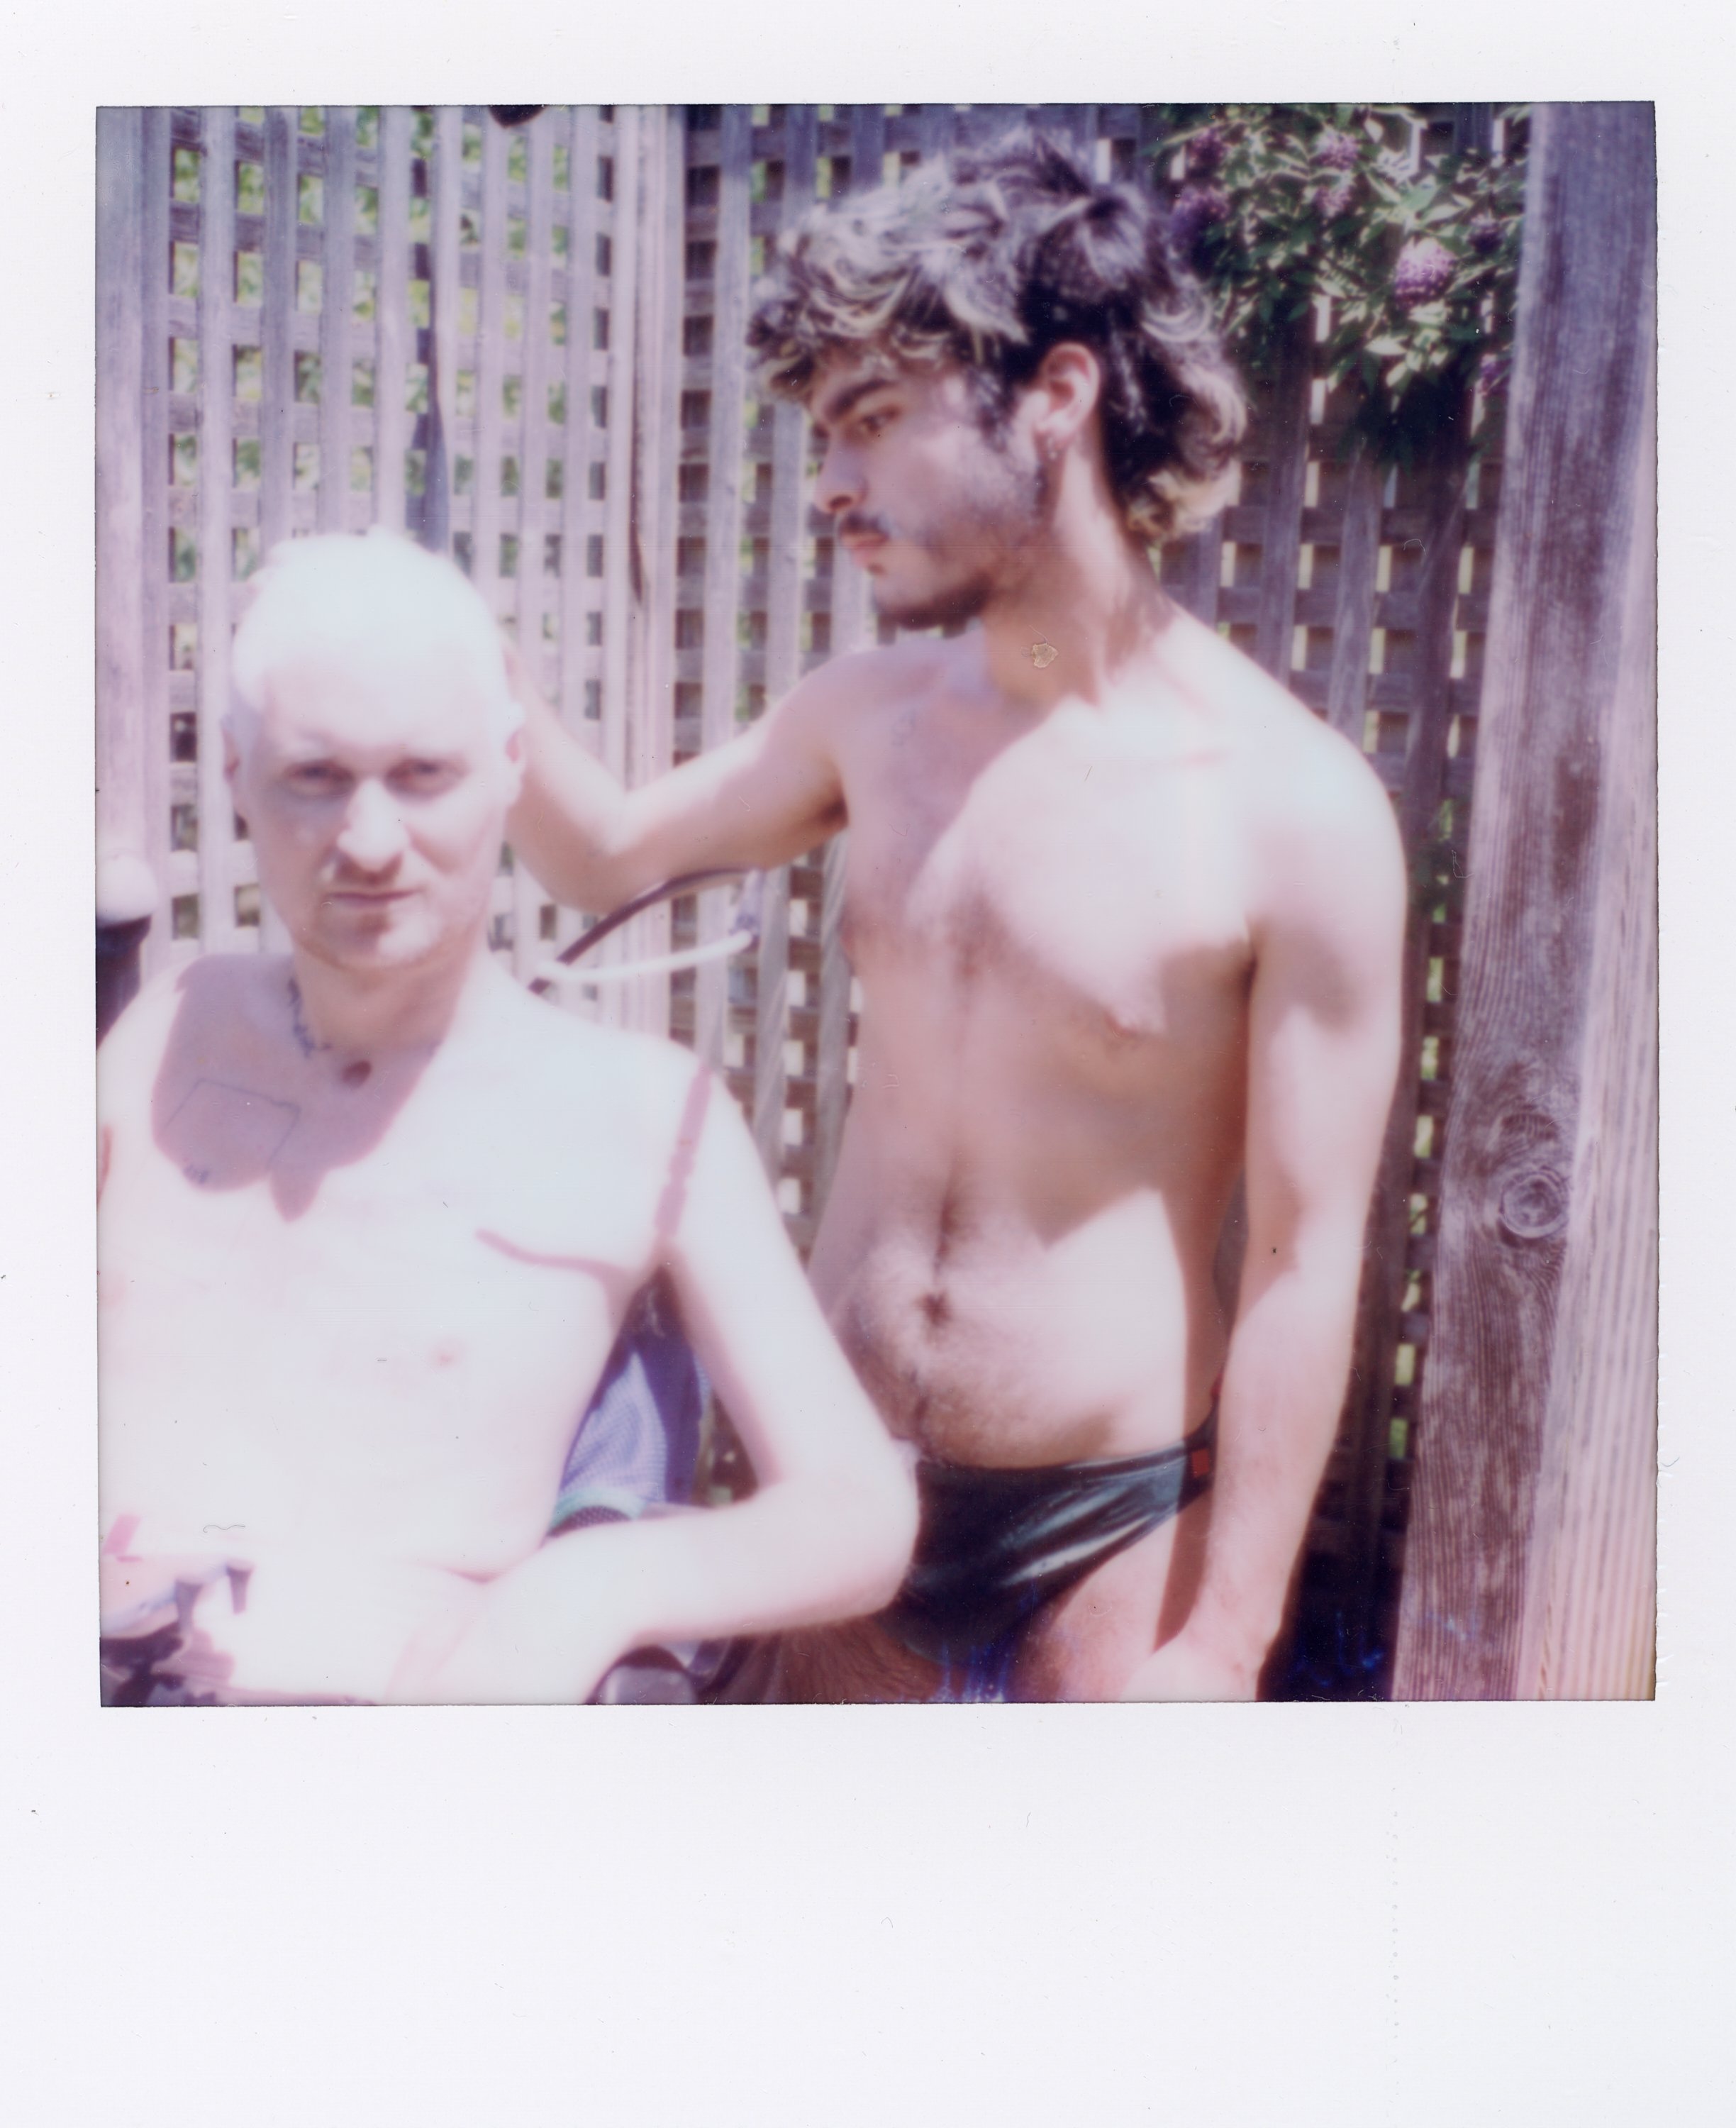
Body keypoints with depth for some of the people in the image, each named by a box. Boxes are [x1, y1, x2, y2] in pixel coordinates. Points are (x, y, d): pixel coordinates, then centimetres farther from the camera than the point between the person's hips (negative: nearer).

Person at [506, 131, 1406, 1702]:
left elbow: (1304, 1264, -14)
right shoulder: (870, 717, 0)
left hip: (1109, 1518, -4)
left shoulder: (1294, 809, -16)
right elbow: (608, 855, 14)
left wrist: (1223, 1646, -12)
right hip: (840, 1478, 5)